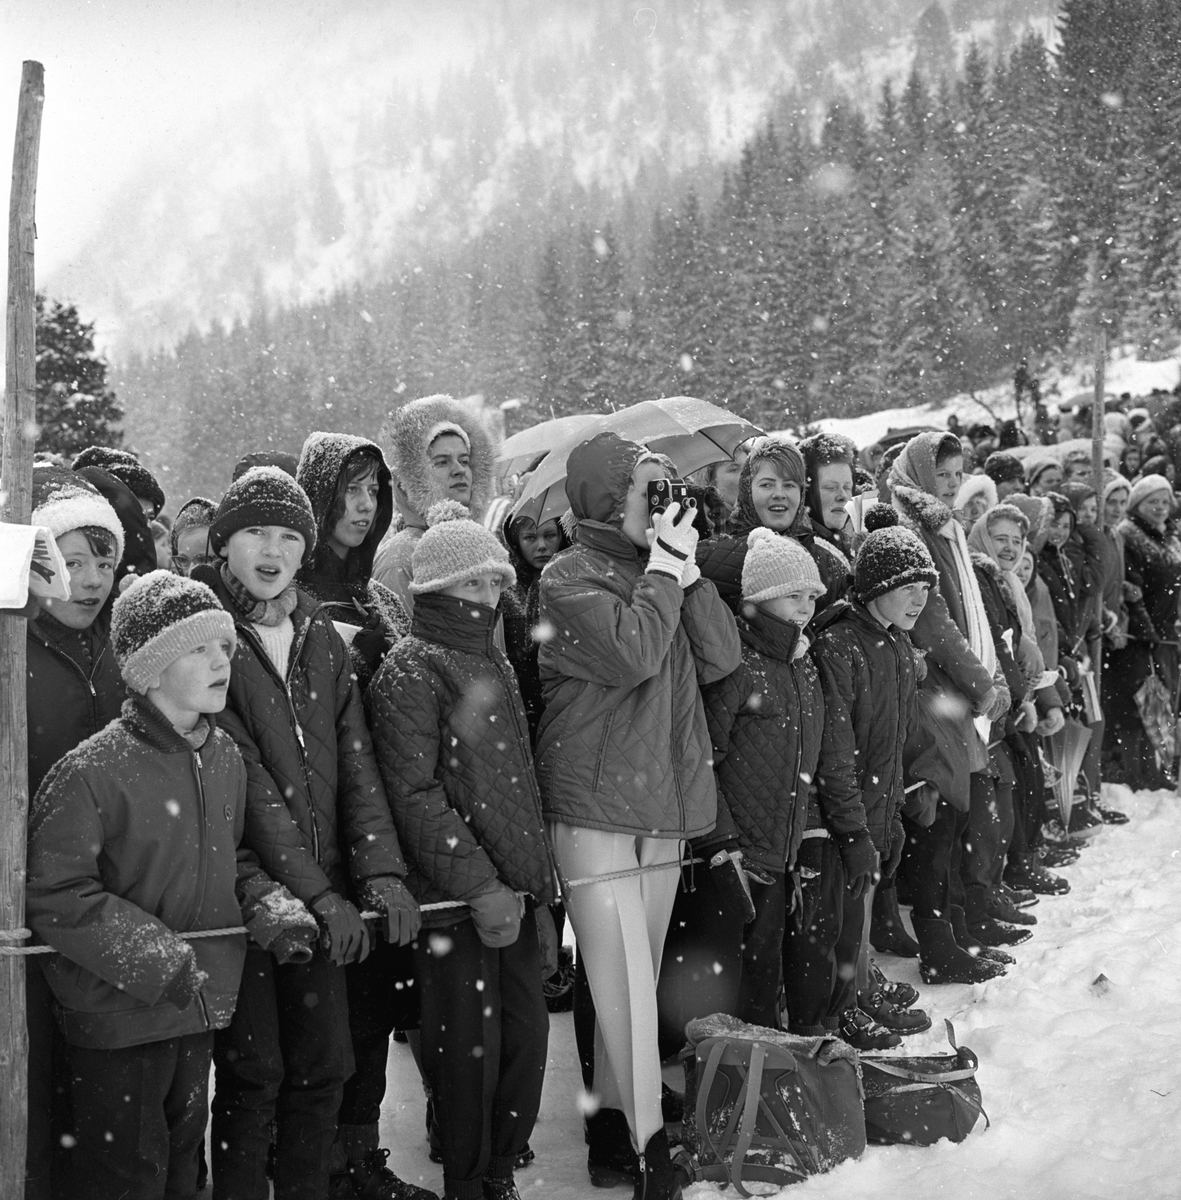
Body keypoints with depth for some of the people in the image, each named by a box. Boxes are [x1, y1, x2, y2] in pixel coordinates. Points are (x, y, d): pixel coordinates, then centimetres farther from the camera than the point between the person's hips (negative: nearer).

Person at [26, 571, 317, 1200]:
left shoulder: (224, 757, 4)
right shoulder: (89, 772, -19)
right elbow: (54, 894, -19)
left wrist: (272, 909, -3)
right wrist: (153, 957, -23)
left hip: (200, 1006, 7)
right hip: (116, 1016, -7)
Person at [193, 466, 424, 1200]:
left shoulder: (322, 638, 10)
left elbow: (356, 761, 4)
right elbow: (246, 782, -15)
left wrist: (381, 870, -10)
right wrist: (318, 894, -19)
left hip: (324, 891, 5)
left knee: (325, 1069, 11)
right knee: (254, 1074, 2)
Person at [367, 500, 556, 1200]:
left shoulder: (494, 662, 15)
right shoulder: (410, 673, -10)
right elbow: (416, 796, -16)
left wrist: (536, 879, 15)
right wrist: (480, 886, -19)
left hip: (515, 891, 7)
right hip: (457, 905, -7)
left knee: (527, 1037, 12)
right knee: (472, 1050, 1)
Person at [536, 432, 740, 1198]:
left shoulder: (661, 572, 13)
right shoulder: (571, 578, -8)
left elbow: (722, 659, 3)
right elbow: (632, 653, -24)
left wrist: (689, 571, -6)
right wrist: (664, 568, -12)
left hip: (666, 810, 7)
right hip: (598, 812, -7)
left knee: (633, 990, 13)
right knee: (628, 992, -6)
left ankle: (613, 1134, 24)